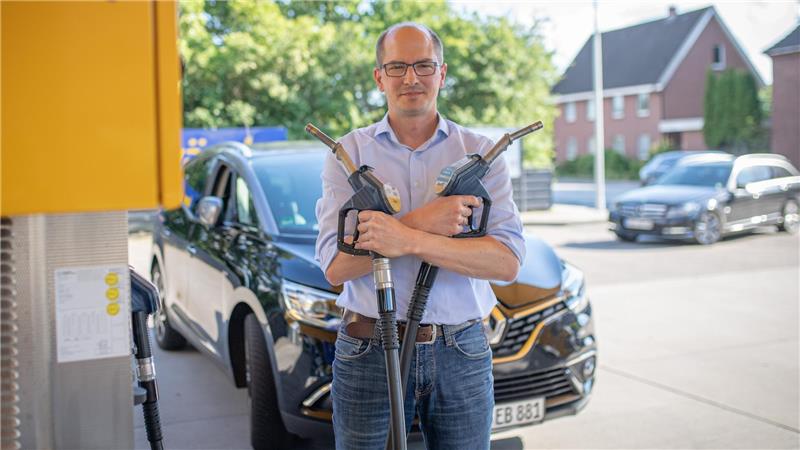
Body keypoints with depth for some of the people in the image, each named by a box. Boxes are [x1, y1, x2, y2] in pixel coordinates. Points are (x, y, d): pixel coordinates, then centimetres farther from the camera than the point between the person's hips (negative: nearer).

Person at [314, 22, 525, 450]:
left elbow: (507, 262, -12)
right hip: (368, 351, 0)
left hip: (461, 353, 1)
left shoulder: (481, 153, 1)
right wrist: (422, 223, -20)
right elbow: (336, 266, -9)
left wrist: (409, 239, -24)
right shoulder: (349, 153, 1)